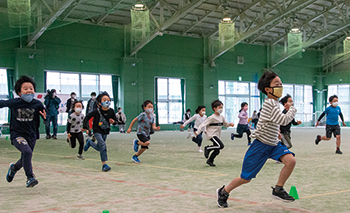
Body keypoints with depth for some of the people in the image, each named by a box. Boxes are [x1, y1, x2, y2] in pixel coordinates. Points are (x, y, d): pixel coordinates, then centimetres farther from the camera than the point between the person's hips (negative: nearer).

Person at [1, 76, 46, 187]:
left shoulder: (37, 104, -9)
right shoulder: (14, 103, -10)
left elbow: (46, 119, -5)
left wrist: (45, 117, -26)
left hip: (31, 135, 3)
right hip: (17, 134, -3)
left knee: (25, 160, 17)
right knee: (27, 152, -28)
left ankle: (14, 168, 52)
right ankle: (30, 178, -15)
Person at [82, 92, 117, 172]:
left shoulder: (111, 111, -8)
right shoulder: (97, 111, -17)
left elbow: (115, 120, 6)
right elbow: (87, 117, -7)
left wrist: (113, 122, -17)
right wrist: (85, 127, -8)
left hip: (105, 132, 5)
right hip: (97, 131, -5)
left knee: (99, 148, 18)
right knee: (103, 146, -22)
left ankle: (89, 142, 51)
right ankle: (104, 165, -17)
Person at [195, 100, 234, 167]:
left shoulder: (221, 117, 9)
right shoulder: (212, 117, -14)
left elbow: (225, 124, 25)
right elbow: (203, 124, -15)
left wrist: (230, 124, 2)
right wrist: (198, 132, -21)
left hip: (217, 135, 8)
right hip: (212, 135, -8)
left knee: (217, 151, 8)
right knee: (221, 145, -24)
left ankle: (210, 161, 27)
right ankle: (207, 148, -5)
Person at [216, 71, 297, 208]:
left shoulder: (274, 102, 9)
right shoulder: (270, 103, -19)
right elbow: (283, 120, -26)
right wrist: (292, 109, -10)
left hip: (273, 144, 8)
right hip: (261, 145, -8)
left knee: (291, 161, -18)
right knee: (246, 178, 1)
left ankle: (278, 190, -2)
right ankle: (223, 192, 25)